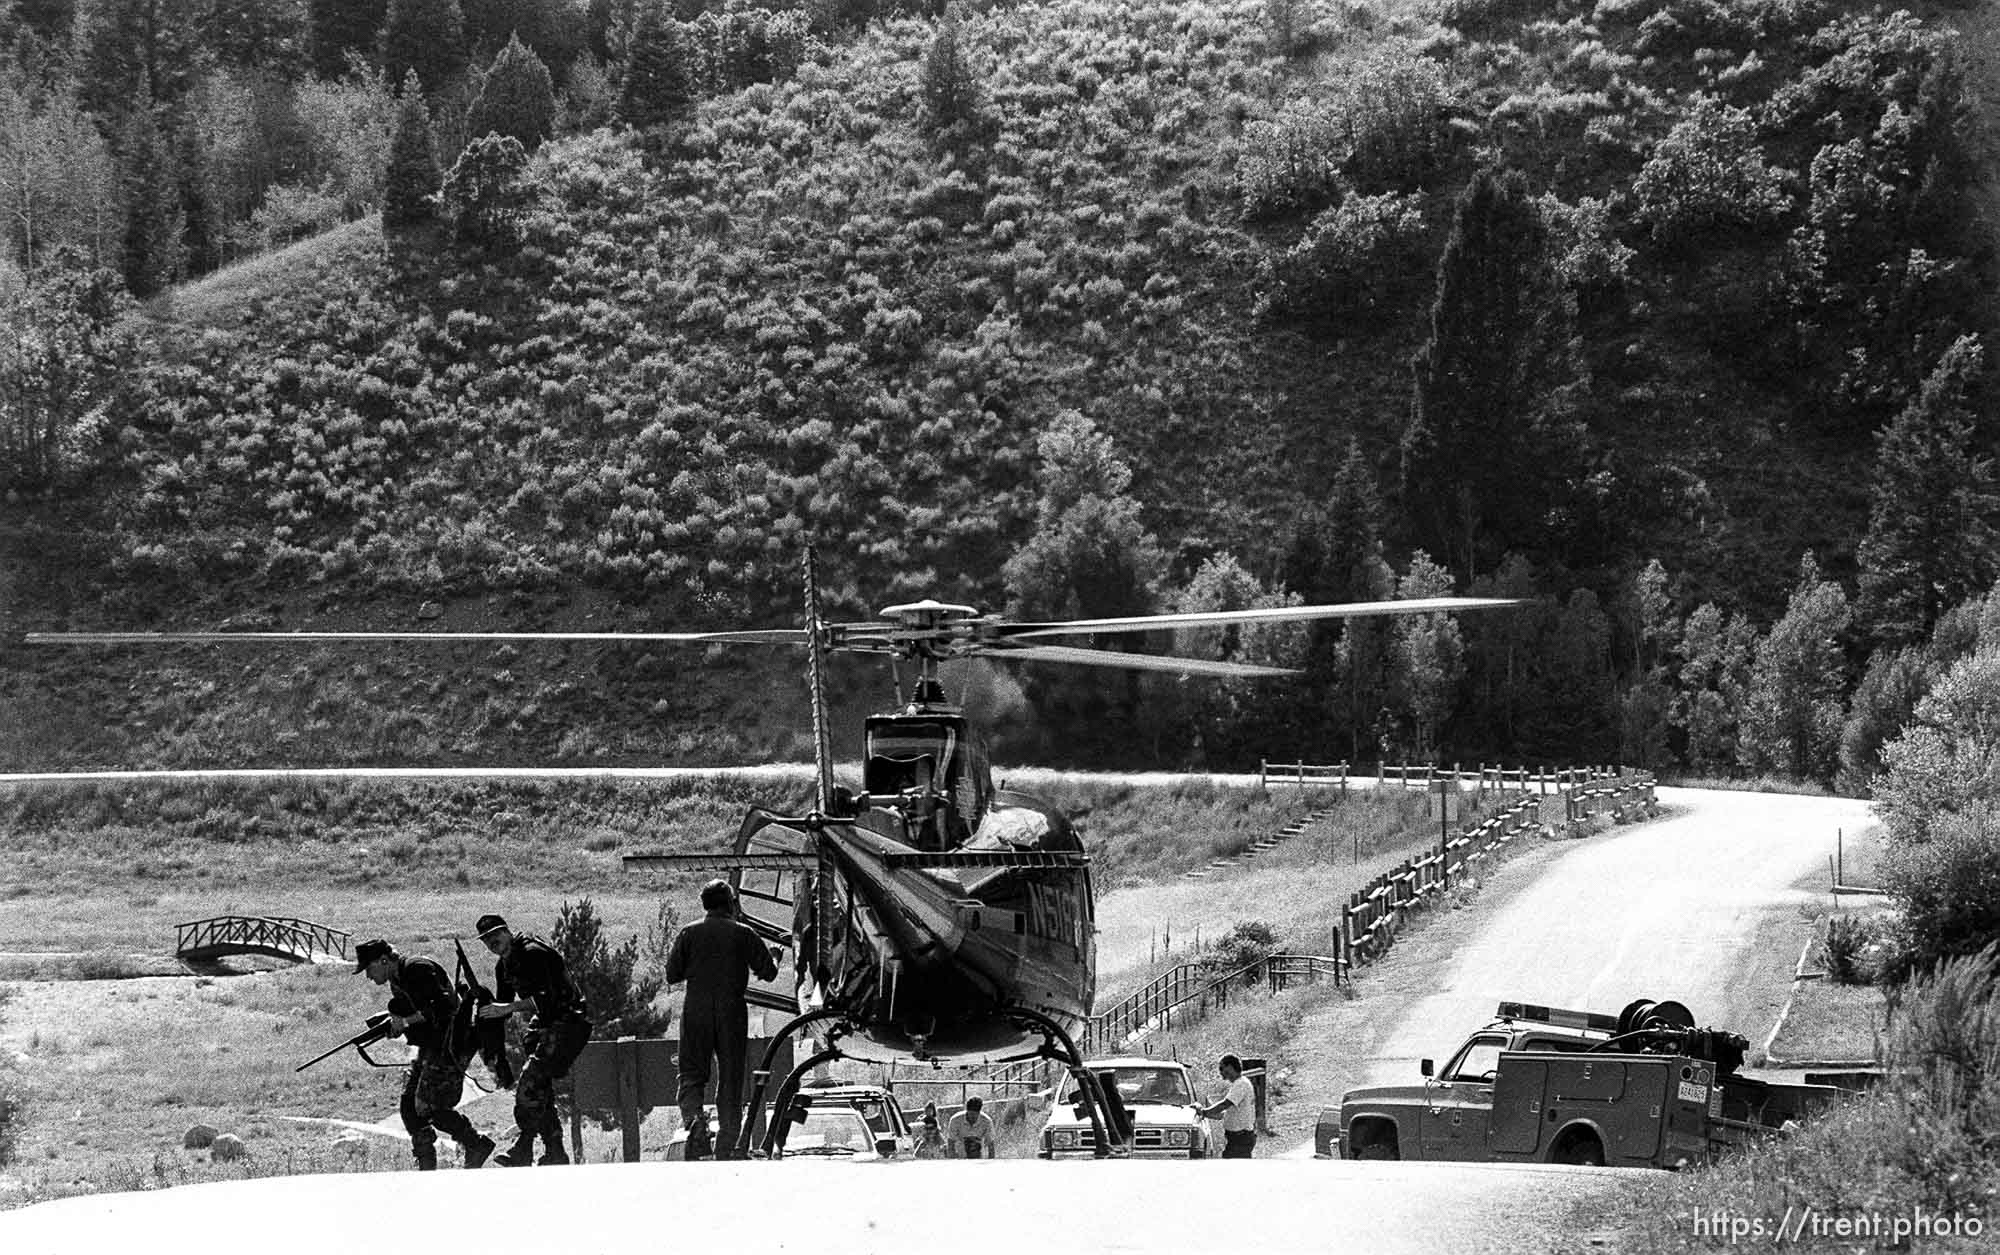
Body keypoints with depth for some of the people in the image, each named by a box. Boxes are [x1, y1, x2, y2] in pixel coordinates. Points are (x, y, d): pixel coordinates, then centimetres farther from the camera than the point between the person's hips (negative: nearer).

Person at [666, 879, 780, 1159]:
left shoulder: (688, 933, 2)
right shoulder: (743, 933, 0)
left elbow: (672, 975, 3)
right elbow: (768, 972, 2)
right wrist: (773, 958, 23)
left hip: (697, 1012, 0)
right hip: (732, 1012, 0)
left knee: (692, 1073, 7)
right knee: (730, 1077, 7)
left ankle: (691, 1114, -23)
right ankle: (726, 1147, 8)